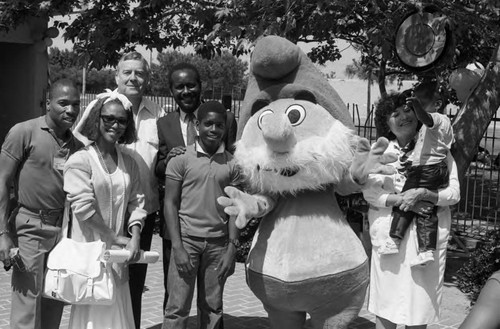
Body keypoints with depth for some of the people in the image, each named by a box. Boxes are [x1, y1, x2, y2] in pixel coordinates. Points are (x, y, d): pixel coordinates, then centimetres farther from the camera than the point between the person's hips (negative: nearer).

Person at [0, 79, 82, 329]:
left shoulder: (77, 144, 9)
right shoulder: (24, 132, -6)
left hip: (65, 230, 5)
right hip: (31, 228, -5)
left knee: (54, 307, 10)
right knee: (27, 306, -4)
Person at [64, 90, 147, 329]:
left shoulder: (129, 163, 9)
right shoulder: (80, 161, -9)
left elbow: (136, 202, 6)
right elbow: (84, 207, -14)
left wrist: (135, 237, -9)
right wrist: (117, 238, -10)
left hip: (117, 254, 5)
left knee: (118, 308, 8)